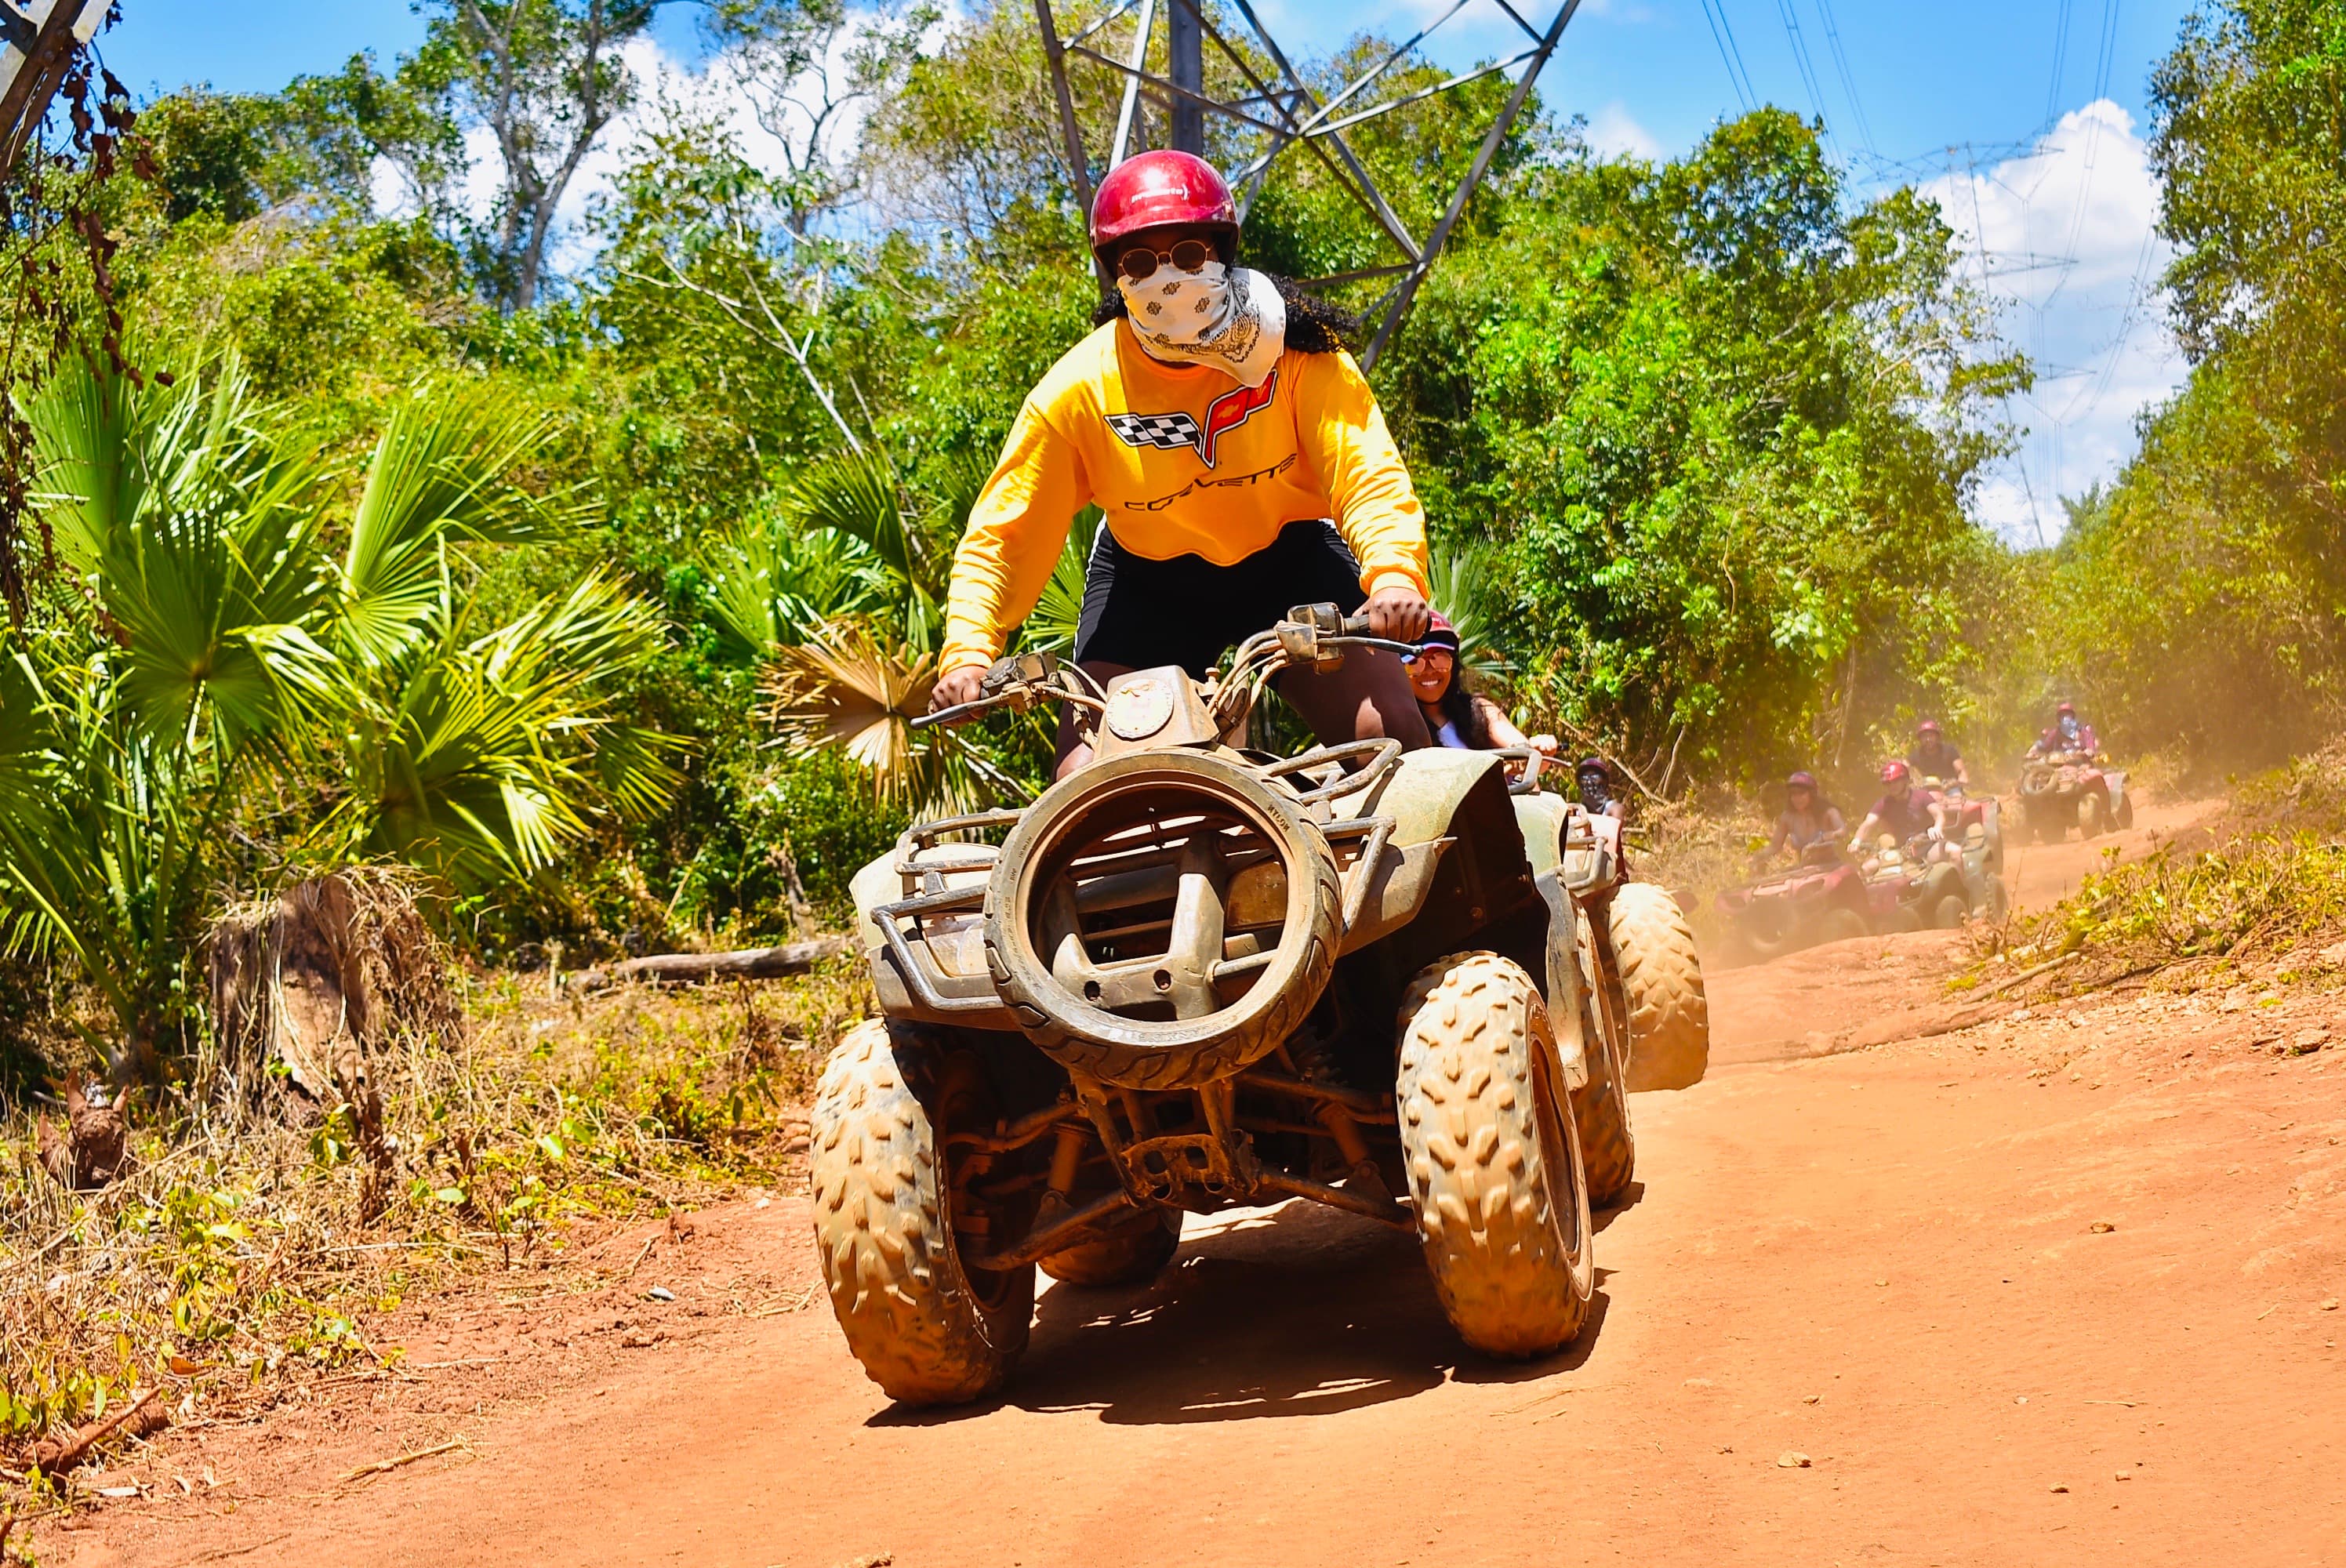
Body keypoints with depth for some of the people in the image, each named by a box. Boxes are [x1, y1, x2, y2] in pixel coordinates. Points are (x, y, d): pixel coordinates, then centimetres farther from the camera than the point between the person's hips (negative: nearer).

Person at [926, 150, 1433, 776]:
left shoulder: (1291, 346, -19)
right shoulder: (1078, 390, -18)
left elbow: (1367, 472, -27)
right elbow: (1001, 532, -16)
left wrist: (1395, 576, -47)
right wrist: (968, 652, -32)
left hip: (1289, 558, 0)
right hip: (1149, 580, 0)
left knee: (1389, 731, -19)